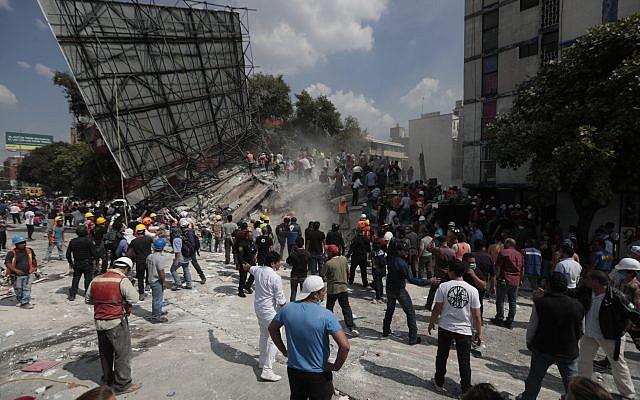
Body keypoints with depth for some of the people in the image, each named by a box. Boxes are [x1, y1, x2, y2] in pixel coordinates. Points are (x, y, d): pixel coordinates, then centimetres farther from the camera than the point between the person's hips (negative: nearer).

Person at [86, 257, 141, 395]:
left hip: (99, 322, 7)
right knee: (123, 353, 3)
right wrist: (122, 299, 0)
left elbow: (88, 299, 15)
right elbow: (134, 298, -19)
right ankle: (122, 384, 8)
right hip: (117, 323, -7)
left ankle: (107, 379, 34)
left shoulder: (96, 280, 6)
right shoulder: (122, 280, -16)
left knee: (105, 352, 21)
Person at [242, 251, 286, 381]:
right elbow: (280, 300, -19)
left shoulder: (258, 270, -3)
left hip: (258, 308, 8)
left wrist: (246, 266, 48)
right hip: (269, 311, -8)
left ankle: (262, 361, 41)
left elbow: (249, 268, 24)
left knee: (264, 335, 25)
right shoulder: (275, 278, -24)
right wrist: (286, 307, 4)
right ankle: (267, 370, -4)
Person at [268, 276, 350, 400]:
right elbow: (345, 346, -28)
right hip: (318, 374, -4)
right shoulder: (326, 315, -23)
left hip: (293, 370, 4)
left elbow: (272, 328, 7)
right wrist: (336, 366, -11)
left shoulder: (288, 308, -10)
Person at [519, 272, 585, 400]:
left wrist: (529, 342, 11)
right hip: (569, 351, 1)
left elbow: (532, 327, -6)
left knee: (533, 380, 17)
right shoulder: (577, 306, -7)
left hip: (542, 349, -1)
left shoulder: (540, 303, -14)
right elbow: (580, 331, 5)